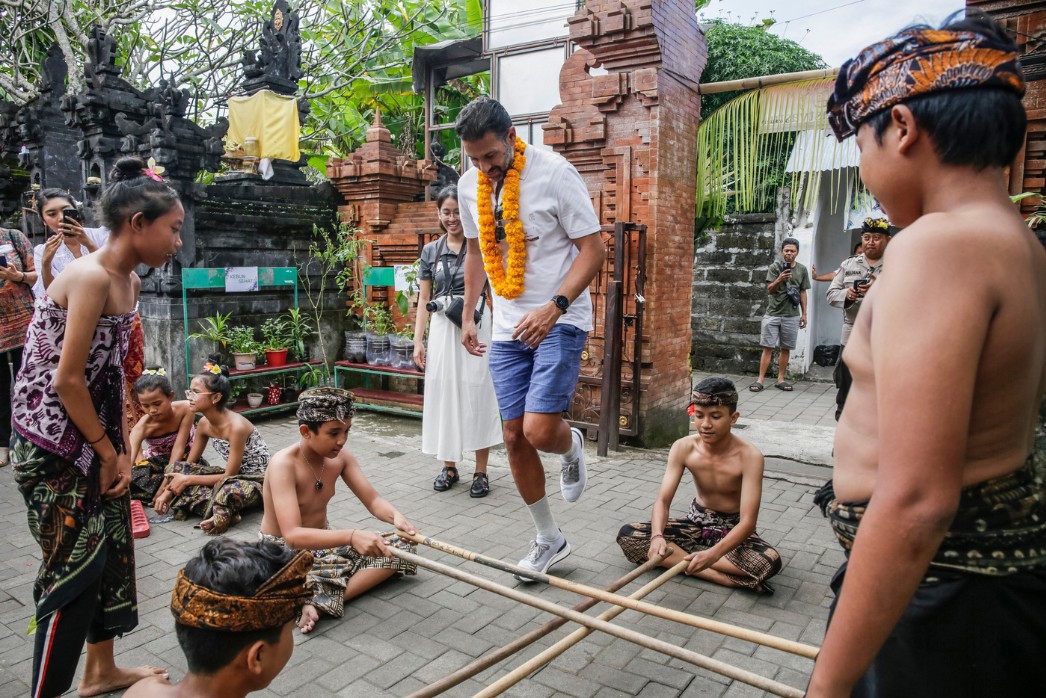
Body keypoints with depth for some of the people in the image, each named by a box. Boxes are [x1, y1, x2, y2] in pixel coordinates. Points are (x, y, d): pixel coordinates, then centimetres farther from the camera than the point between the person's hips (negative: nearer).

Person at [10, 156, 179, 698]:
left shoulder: (129, 282, 5)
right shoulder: (90, 276, -22)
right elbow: (67, 380, -22)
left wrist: (122, 450, 6)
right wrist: (109, 452, -11)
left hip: (93, 437, 9)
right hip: (52, 442, -9)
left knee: (112, 550, 17)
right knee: (75, 566, 0)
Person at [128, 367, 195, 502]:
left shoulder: (185, 409, -31)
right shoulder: (142, 426, -31)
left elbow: (179, 448, -30)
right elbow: (128, 460, -44)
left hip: (184, 459, 0)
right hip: (157, 462, 0)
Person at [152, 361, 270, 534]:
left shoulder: (236, 426, -27)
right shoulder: (204, 423, -4)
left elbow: (229, 476, -22)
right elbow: (189, 464, 5)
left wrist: (188, 480, -18)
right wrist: (168, 491, -9)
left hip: (257, 479, -9)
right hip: (232, 475, 9)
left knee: (230, 489, -42)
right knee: (175, 468, -4)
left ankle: (221, 513, -10)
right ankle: (221, 509, -14)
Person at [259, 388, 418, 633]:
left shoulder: (340, 457, -6)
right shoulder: (284, 464, -26)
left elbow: (373, 500, -7)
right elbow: (293, 536, -36)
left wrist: (395, 516, -32)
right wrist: (351, 536, -50)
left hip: (323, 542, 8)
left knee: (402, 546, -7)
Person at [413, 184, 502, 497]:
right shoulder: (431, 251, 10)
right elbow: (424, 298, 11)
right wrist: (417, 340, 6)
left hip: (477, 325, -3)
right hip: (442, 328, 4)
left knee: (477, 395, -1)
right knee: (442, 395, 7)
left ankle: (481, 472, 10)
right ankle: (448, 466, 22)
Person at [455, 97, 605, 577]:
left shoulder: (554, 173, -12)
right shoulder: (469, 186, 6)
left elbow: (593, 248, -13)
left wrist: (554, 307, -25)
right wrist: (467, 314, 14)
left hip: (559, 321, -6)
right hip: (507, 329, 6)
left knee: (540, 430, -19)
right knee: (514, 437, 6)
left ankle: (572, 448, 21)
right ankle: (549, 539, 25)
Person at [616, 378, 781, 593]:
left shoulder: (749, 456, -24)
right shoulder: (683, 448, -14)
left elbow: (748, 521, -29)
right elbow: (662, 500, -17)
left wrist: (713, 554, -47)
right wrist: (657, 536, -39)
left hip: (732, 531, -3)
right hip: (697, 524, 3)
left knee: (770, 561, -36)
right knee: (627, 535, -18)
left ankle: (678, 555, -22)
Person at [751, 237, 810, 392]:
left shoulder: (802, 270, 8)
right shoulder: (775, 267, 1)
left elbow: (802, 292, 12)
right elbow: (769, 290, -3)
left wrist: (804, 313, 10)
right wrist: (779, 280, -22)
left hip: (792, 316, 2)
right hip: (773, 314, -2)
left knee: (785, 348, 6)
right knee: (768, 348, -3)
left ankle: (780, 379, 14)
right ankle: (760, 380, -2)